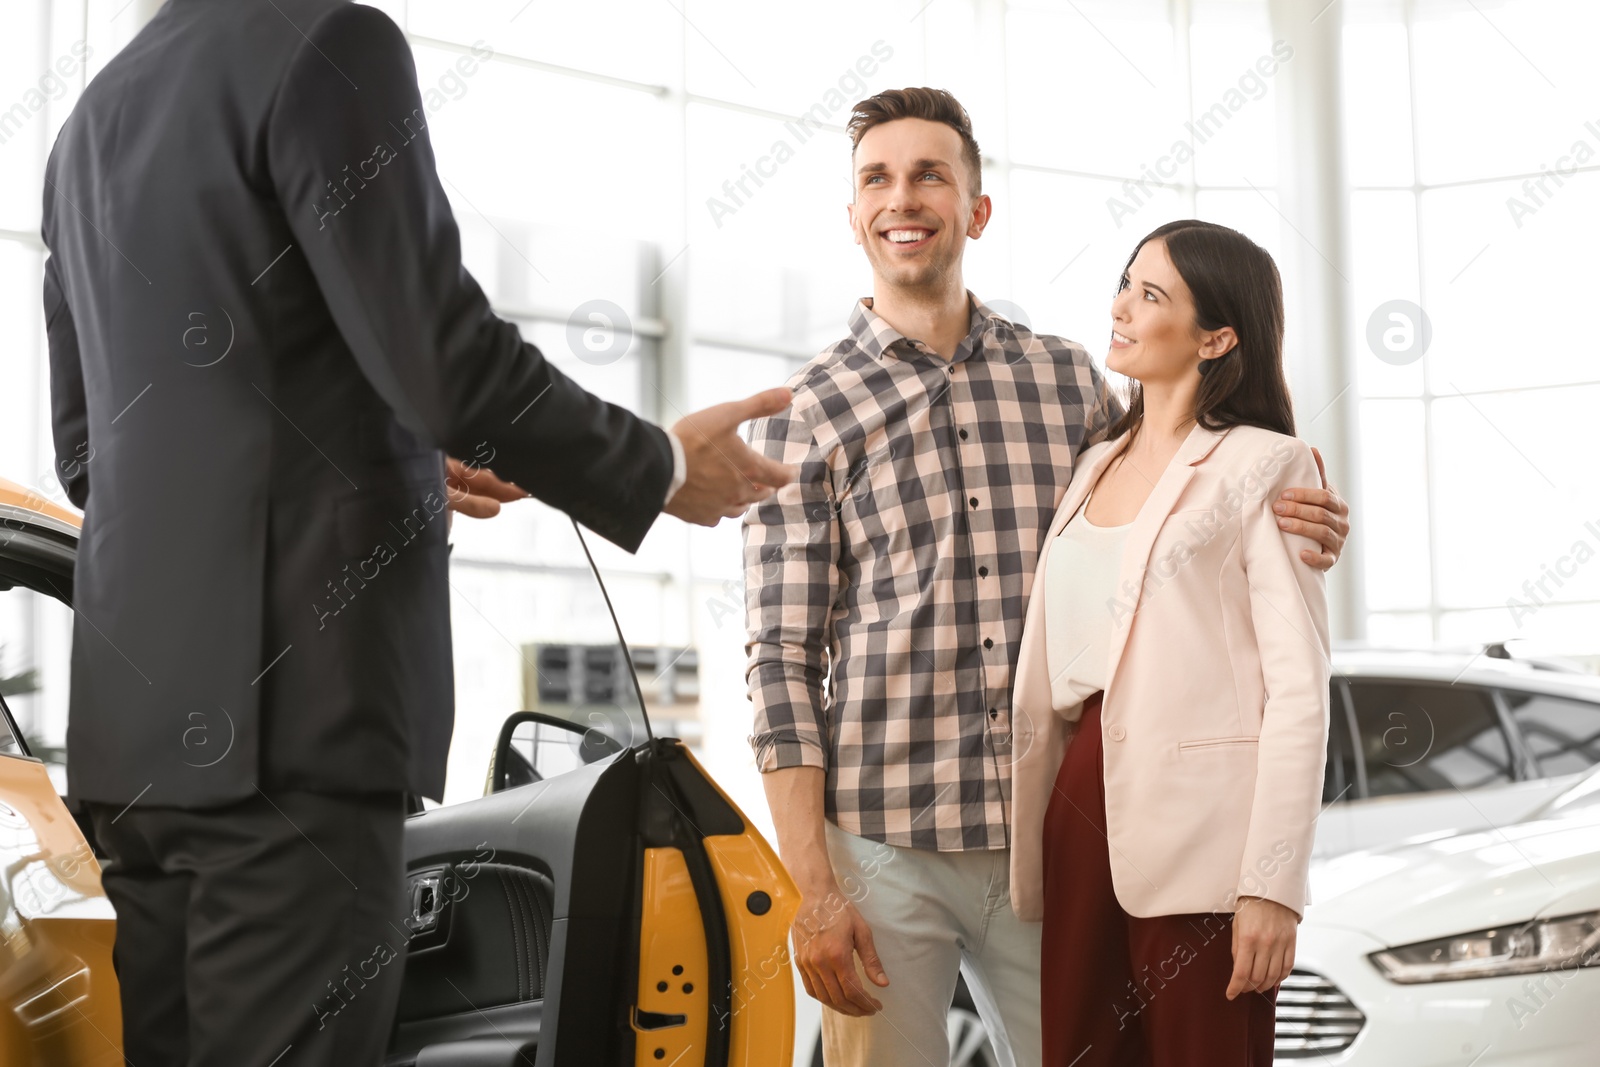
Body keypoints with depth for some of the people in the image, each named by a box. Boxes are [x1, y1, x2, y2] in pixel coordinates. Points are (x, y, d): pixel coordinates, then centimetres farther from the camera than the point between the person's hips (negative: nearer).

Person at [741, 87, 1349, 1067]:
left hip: (1050, 837, 3)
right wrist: (814, 891, -9)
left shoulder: (1069, 379, 9)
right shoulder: (806, 416, 0)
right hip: (883, 846, -2)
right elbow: (783, 662, -2)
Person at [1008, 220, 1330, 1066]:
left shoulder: (1263, 465, -2)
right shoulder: (1096, 466, 18)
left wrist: (1272, 886, -16)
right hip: (1086, 805, 6)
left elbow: (1299, 687, -9)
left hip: (1198, 826, -6)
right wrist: (1030, 854, 10)